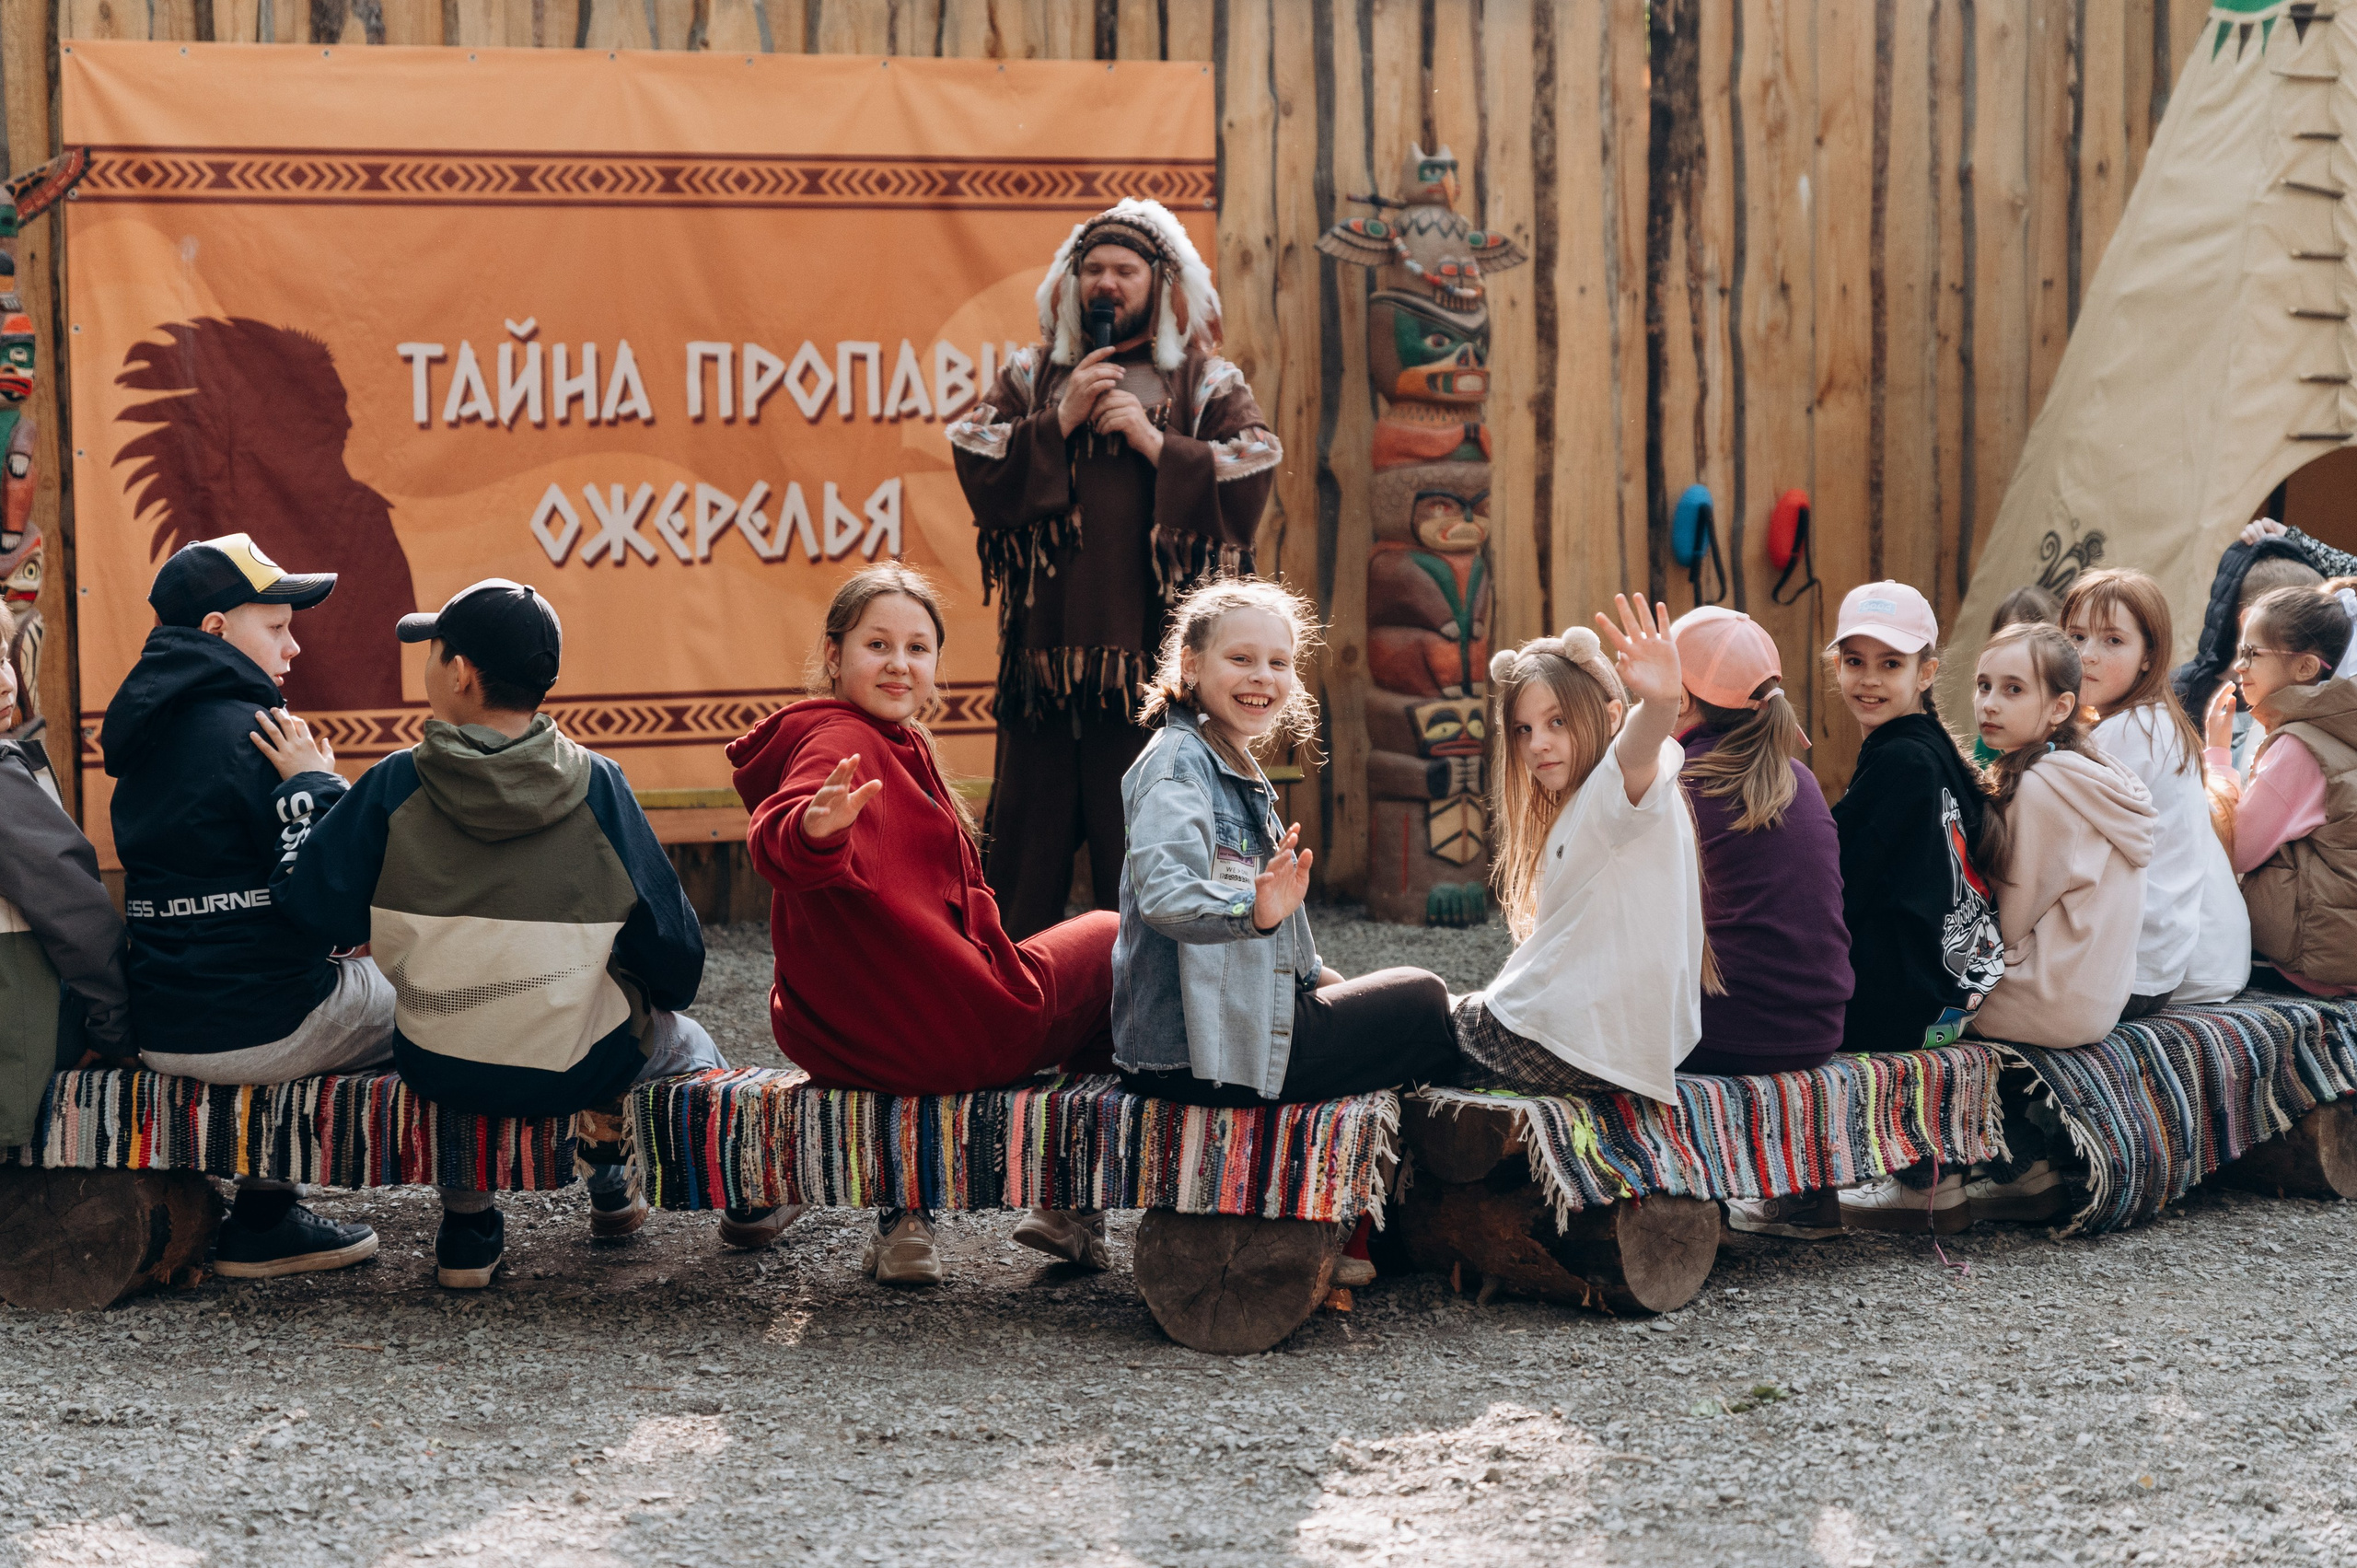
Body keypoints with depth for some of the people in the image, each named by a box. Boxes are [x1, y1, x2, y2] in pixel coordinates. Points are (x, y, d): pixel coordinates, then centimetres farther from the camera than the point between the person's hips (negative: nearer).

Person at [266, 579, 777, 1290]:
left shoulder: (396, 786, -14)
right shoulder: (596, 788, -13)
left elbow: (312, 903, -9)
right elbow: (671, 944, -7)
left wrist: (306, 787, 5)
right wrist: (662, 990, 16)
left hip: (438, 1072, 1)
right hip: (583, 1070, -1)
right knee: (685, 1042, 33)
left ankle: (466, 1224, 40)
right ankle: (749, 1199, 50)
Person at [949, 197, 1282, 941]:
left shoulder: (1208, 384, 8)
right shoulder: (1032, 374, 15)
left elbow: (1251, 475, -5)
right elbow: (975, 463, 3)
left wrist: (1155, 442, -12)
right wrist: (1058, 423, -7)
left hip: (1154, 643, -2)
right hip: (1047, 640, 2)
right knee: (1031, 819, 4)